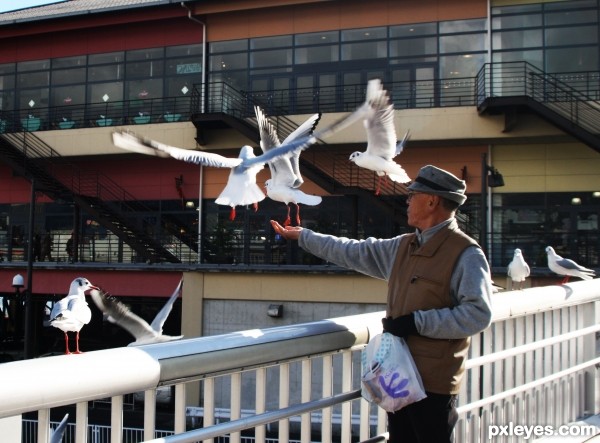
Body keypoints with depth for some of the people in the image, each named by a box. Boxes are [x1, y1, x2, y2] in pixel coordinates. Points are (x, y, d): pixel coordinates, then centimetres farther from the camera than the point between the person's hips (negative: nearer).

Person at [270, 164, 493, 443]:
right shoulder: (403, 247, 12)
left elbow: (478, 314, -22)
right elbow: (354, 252, 21)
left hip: (434, 382, -8)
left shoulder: (466, 254, -13)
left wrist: (417, 322, -22)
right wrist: (302, 236, 24)